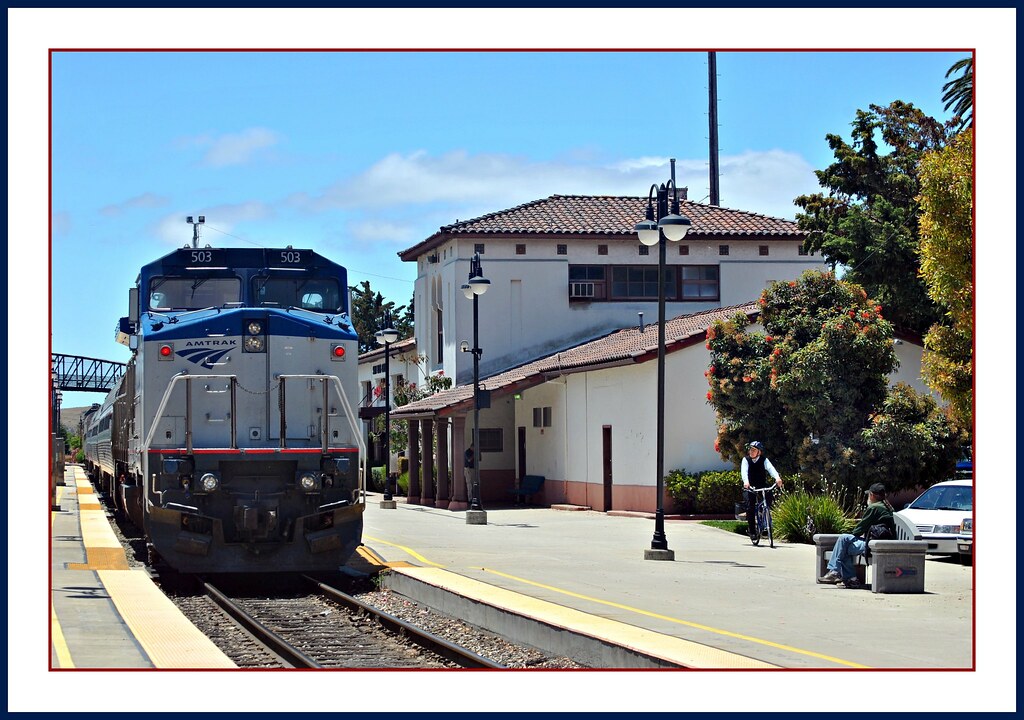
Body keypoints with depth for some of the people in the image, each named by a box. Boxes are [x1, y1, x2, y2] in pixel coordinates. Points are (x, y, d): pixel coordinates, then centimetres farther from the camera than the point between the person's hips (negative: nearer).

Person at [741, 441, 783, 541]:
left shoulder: (764, 460, -5)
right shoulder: (746, 460, -6)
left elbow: (771, 468, -23)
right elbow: (744, 471, -23)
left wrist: (777, 478, -43)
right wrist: (746, 482, -44)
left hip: (762, 486, 1)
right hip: (750, 487, -1)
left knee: (769, 495, -27)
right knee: (750, 506, -17)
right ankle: (751, 530, -10)